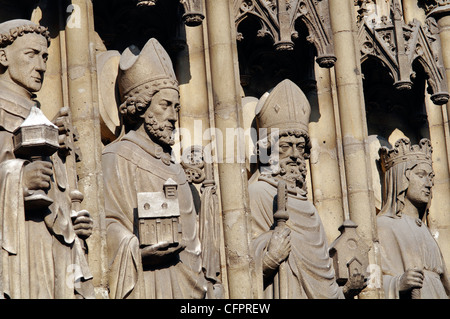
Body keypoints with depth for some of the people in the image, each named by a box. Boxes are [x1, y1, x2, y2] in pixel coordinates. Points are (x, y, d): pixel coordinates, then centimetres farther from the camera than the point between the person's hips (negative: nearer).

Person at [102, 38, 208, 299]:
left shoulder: (173, 169, 22)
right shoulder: (116, 158, -2)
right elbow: (108, 223, -11)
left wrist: (197, 284, 13)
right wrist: (138, 252, -26)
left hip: (183, 286, 7)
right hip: (144, 286, -7)